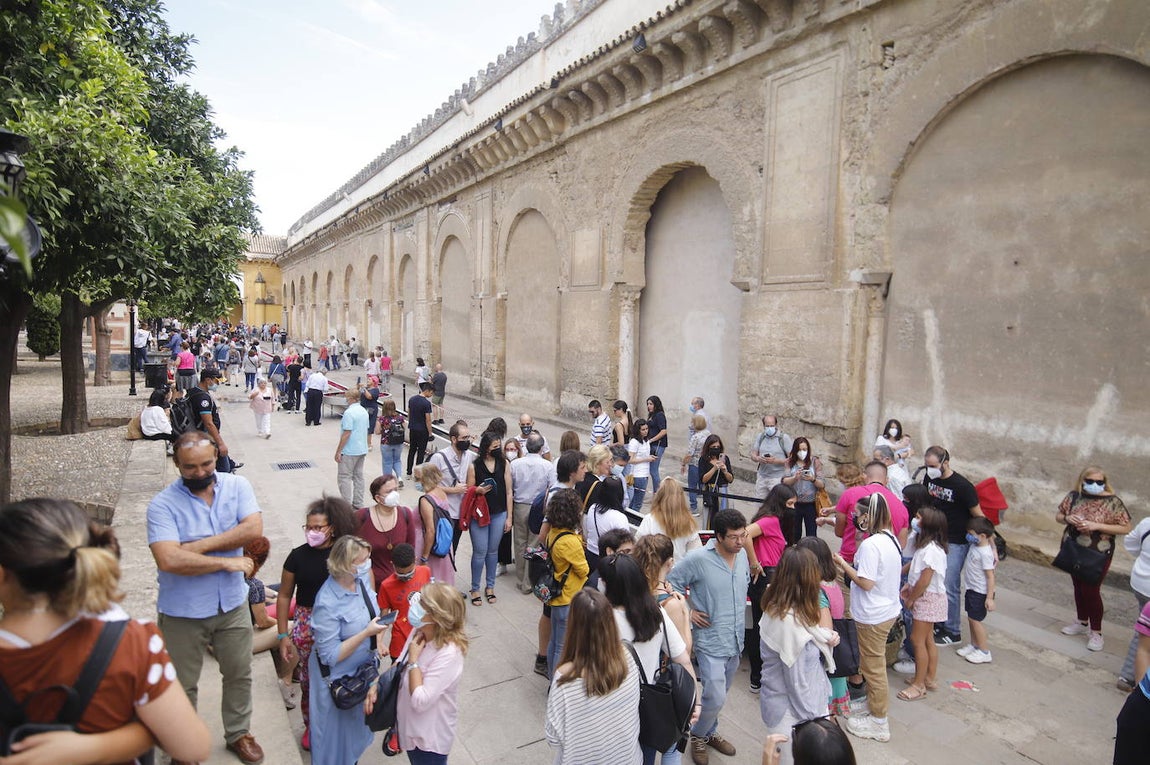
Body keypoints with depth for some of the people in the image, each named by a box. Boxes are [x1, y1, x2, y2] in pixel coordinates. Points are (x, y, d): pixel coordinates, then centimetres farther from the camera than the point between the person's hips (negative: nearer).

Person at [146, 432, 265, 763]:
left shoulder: (237, 486, -8)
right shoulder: (163, 504, -17)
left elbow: (253, 529, -22)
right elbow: (168, 560, -28)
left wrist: (198, 545, -23)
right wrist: (227, 562, -22)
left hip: (232, 605, 2)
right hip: (182, 612, -2)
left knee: (239, 675, 19)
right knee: (182, 686, 18)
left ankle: (238, 733, 43)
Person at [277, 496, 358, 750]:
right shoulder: (298, 555, -2)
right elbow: (284, 596, 6)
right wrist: (283, 635, 5)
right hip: (307, 627, 1)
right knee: (309, 681, 9)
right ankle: (311, 726, 35)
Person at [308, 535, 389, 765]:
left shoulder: (360, 579, -13)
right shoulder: (327, 604, -34)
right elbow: (330, 655, -28)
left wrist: (379, 639, -3)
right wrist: (367, 633, -33)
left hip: (361, 668, 7)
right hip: (337, 678, -7)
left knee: (356, 724, 30)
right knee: (337, 732, 18)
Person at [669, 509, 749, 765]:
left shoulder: (743, 554, -3)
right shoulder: (697, 559, -22)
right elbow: (671, 583, -11)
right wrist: (688, 612, -10)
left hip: (736, 639, 6)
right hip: (711, 641, -6)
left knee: (720, 694, 20)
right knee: (715, 698, -6)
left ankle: (710, 732, 44)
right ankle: (698, 735, 23)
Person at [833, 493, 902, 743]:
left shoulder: (870, 545, -27)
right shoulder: (891, 539, 1)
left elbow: (866, 583, -26)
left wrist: (843, 565, -15)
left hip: (873, 616, -9)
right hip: (889, 609, 9)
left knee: (874, 667, 6)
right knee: (874, 664, 24)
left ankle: (879, 723, 20)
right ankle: (874, 704, 40)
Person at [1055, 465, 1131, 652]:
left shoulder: (1112, 502, -14)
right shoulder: (1074, 496, -2)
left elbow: (1125, 528, -14)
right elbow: (1058, 516, 8)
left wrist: (1096, 525, -24)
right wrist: (1068, 518, -14)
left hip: (1098, 554, -4)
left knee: (1091, 590, 1)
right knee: (1079, 587, 17)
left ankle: (1096, 632, 17)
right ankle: (1082, 623, 35)